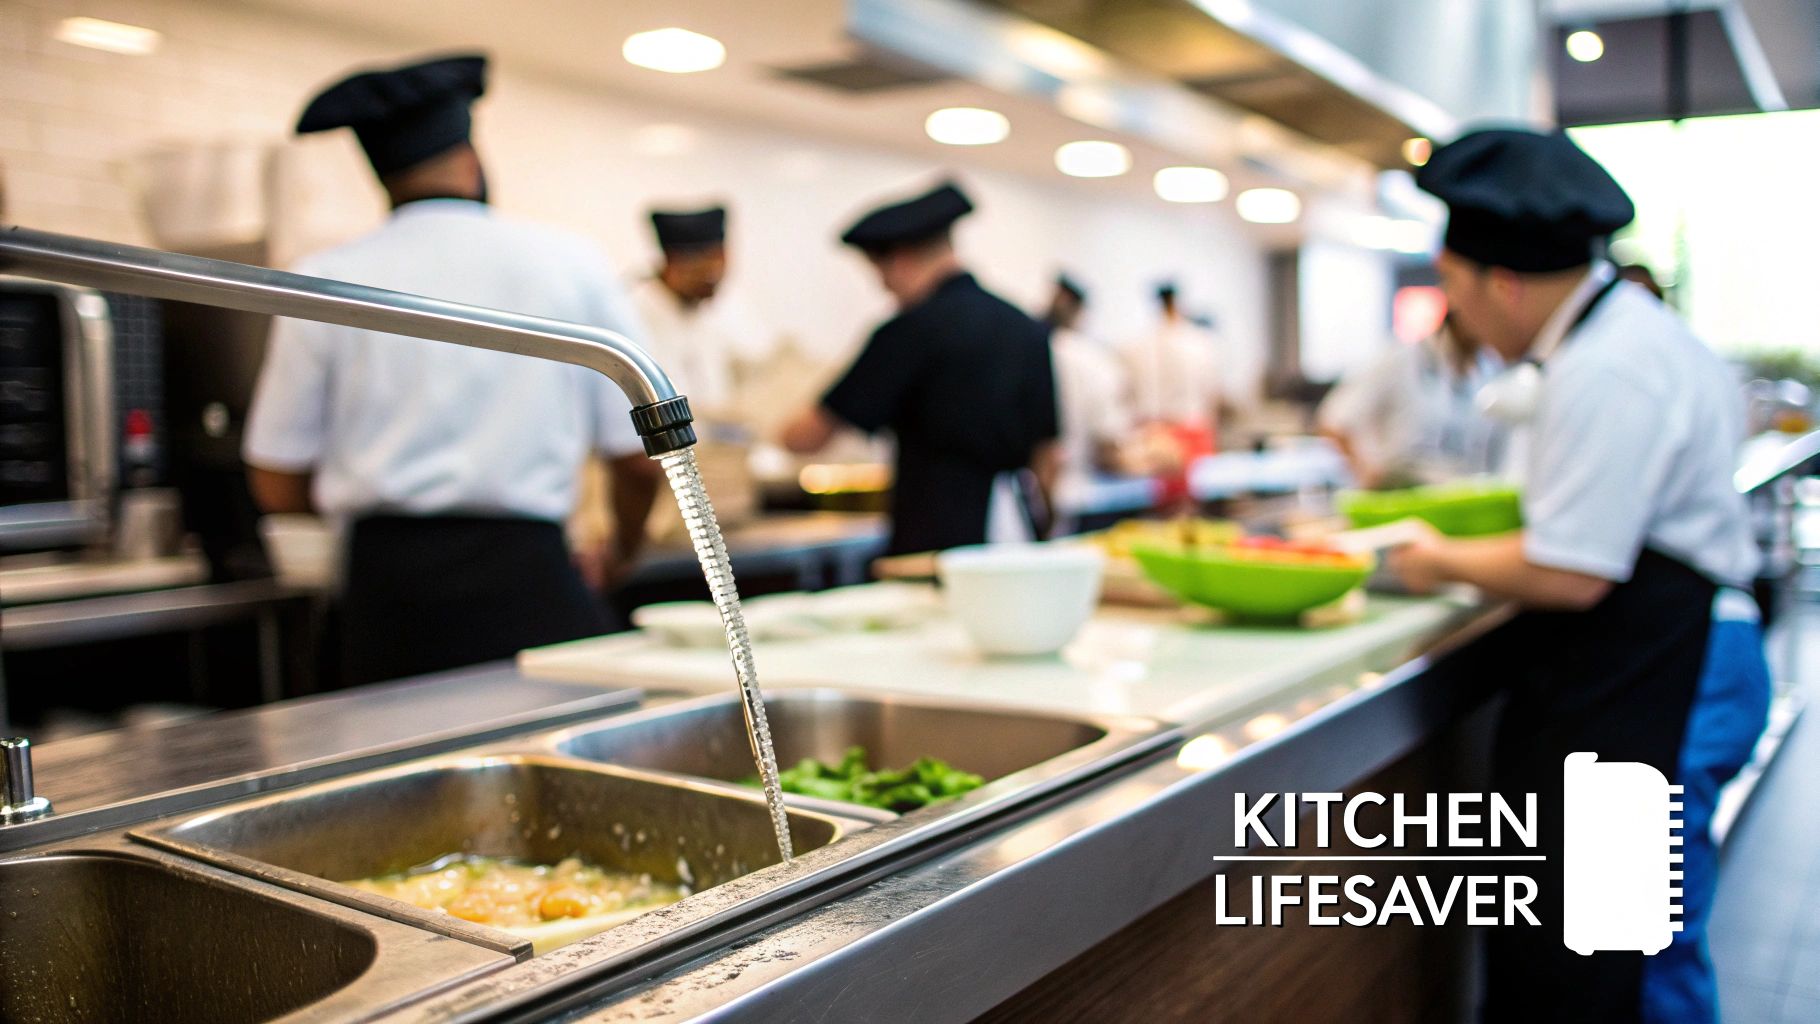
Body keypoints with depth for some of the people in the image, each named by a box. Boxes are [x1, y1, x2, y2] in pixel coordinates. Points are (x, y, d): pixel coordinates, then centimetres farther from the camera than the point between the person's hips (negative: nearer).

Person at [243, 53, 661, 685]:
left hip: (386, 586, 2)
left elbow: (277, 486, 7)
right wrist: (621, 553, 25)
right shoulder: (571, 264, 3)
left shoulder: (323, 283, 4)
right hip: (526, 582, -1)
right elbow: (641, 460, 5)